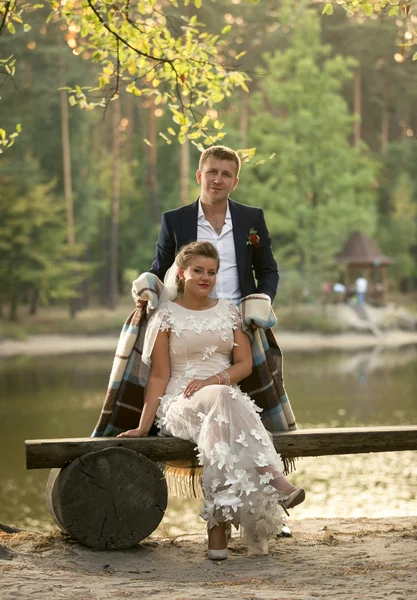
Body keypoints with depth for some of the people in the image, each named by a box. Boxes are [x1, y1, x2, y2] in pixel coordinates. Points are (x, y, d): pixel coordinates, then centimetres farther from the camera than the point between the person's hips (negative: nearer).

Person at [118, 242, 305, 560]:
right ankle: (273, 479, -44)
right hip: (180, 404, -2)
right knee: (221, 399, -38)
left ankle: (218, 526, -38)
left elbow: (245, 364, 9)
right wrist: (143, 426, -7)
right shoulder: (166, 315, 6)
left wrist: (212, 380, -10)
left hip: (227, 397, 3)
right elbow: (159, 375, 2)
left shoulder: (229, 310, 15)